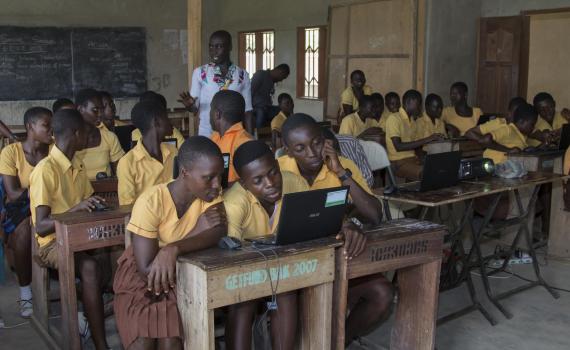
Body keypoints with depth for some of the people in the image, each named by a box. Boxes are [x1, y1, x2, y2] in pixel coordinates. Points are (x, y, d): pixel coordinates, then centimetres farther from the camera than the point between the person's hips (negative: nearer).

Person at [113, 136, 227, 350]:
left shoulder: (211, 192, -12)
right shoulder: (151, 202, -25)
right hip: (140, 277, -3)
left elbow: (219, 233, -28)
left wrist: (174, 249, -43)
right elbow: (147, 270, -26)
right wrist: (196, 231, -25)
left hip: (180, 275, 3)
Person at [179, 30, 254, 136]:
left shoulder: (242, 75, 3)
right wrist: (189, 104, -21)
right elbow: (195, 107, 1)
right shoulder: (200, 72, -1)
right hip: (207, 135, -1)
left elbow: (247, 110, 6)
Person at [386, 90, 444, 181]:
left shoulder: (412, 120, 18)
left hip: (413, 158, 8)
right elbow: (398, 147, -19)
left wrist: (431, 140, 3)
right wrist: (426, 140, -18)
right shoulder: (394, 119, -8)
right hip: (399, 162, -8)